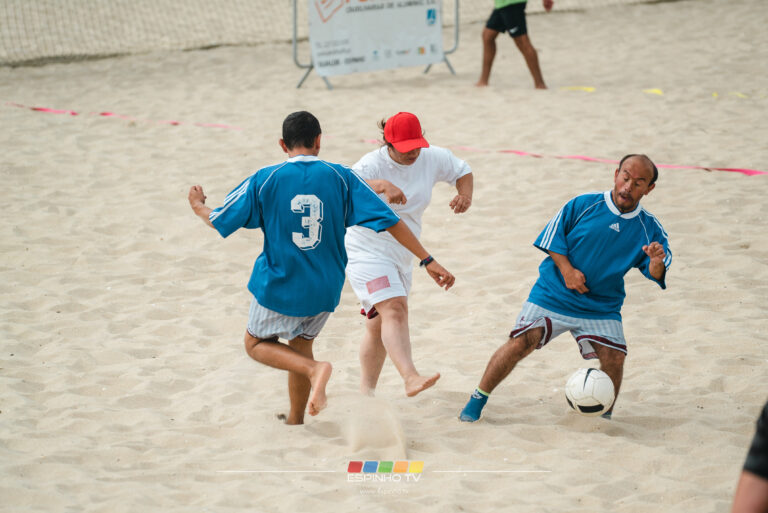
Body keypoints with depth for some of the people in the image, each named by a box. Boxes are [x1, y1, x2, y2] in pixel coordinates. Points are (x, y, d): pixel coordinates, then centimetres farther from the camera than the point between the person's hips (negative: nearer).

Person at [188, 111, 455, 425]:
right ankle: (295, 422, 33)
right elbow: (389, 220, -10)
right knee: (300, 344, 26)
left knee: (256, 344, 19)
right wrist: (429, 260, -6)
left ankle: (313, 368, -7)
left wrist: (198, 206, 23)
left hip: (280, 288, -3)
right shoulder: (341, 178, -7)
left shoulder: (264, 180, -9)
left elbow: (220, 222, 0)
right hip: (326, 290, 3)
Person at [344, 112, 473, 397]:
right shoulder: (373, 164, -19)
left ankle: (366, 390, 27)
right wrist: (381, 185, -54)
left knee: (379, 325, 15)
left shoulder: (432, 158, -2)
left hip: (402, 256, 7)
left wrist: (465, 194, -7)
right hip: (367, 252, -7)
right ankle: (411, 377, -42)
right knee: (393, 309, -27)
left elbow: (462, 171, 16)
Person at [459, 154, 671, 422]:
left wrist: (656, 262, -32)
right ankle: (477, 401, 2)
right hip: (553, 295, -2)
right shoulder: (583, 205, -6)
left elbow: (655, 274, -9)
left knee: (614, 359, -15)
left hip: (602, 307, 2)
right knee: (521, 342, -15)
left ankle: (604, 418, 11)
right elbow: (553, 235, 2)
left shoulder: (649, 228, -2)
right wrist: (567, 269, -11)